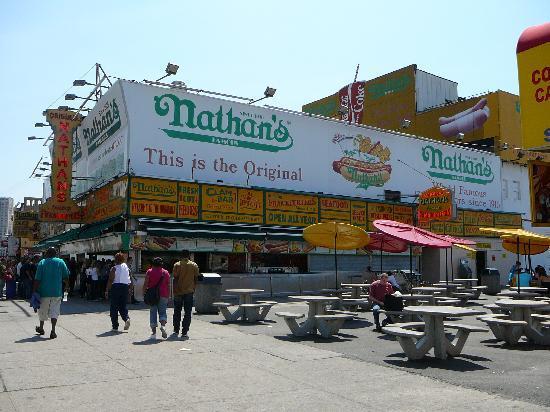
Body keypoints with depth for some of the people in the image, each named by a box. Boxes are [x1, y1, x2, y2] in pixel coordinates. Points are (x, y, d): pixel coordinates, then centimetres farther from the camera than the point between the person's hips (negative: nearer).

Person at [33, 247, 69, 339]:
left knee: (43, 310, 18)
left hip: (44, 291, 0)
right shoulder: (61, 262, 0)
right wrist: (65, 285, 18)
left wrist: (35, 290, -1)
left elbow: (37, 279, -7)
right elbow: (66, 277, 0)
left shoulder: (42, 263, -3)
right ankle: (53, 331, -10)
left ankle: (41, 328, 34)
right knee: (54, 311, 1)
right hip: (57, 292, 0)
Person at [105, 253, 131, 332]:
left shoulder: (114, 268, -6)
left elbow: (110, 280, -11)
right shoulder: (127, 267, 8)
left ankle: (115, 326, 6)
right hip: (125, 287, 4)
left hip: (116, 287, -4)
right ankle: (126, 318, -14)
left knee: (114, 307, 5)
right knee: (123, 306, 14)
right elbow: (130, 280, 9)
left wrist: (107, 290, -8)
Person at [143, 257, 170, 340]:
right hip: (163, 295, 1)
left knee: (153, 313, 5)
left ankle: (154, 332, 3)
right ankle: (163, 325, -16)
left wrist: (144, 293, 3)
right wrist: (168, 296, 13)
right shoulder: (166, 272, 6)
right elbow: (168, 286, 7)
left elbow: (145, 284, -3)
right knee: (162, 312, 11)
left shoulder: (149, 272, 2)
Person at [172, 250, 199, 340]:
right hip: (189, 292, 0)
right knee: (187, 313, 4)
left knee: (177, 312, 14)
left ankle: (176, 331, 20)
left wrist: (174, 291, -4)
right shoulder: (194, 265, 0)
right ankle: (184, 332, 0)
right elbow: (196, 279, 3)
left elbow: (175, 279, -7)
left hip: (178, 292, 0)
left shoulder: (177, 265, -5)